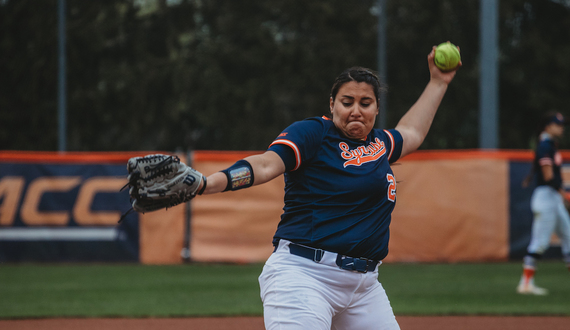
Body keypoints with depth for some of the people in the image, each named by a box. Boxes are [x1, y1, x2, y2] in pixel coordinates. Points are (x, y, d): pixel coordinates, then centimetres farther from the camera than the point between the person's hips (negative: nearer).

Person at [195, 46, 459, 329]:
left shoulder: (379, 143, 19)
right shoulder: (313, 133, -3)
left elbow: (411, 134, 42)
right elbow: (266, 164, -17)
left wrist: (438, 82, 46)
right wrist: (207, 184, -34)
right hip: (303, 273, -8)